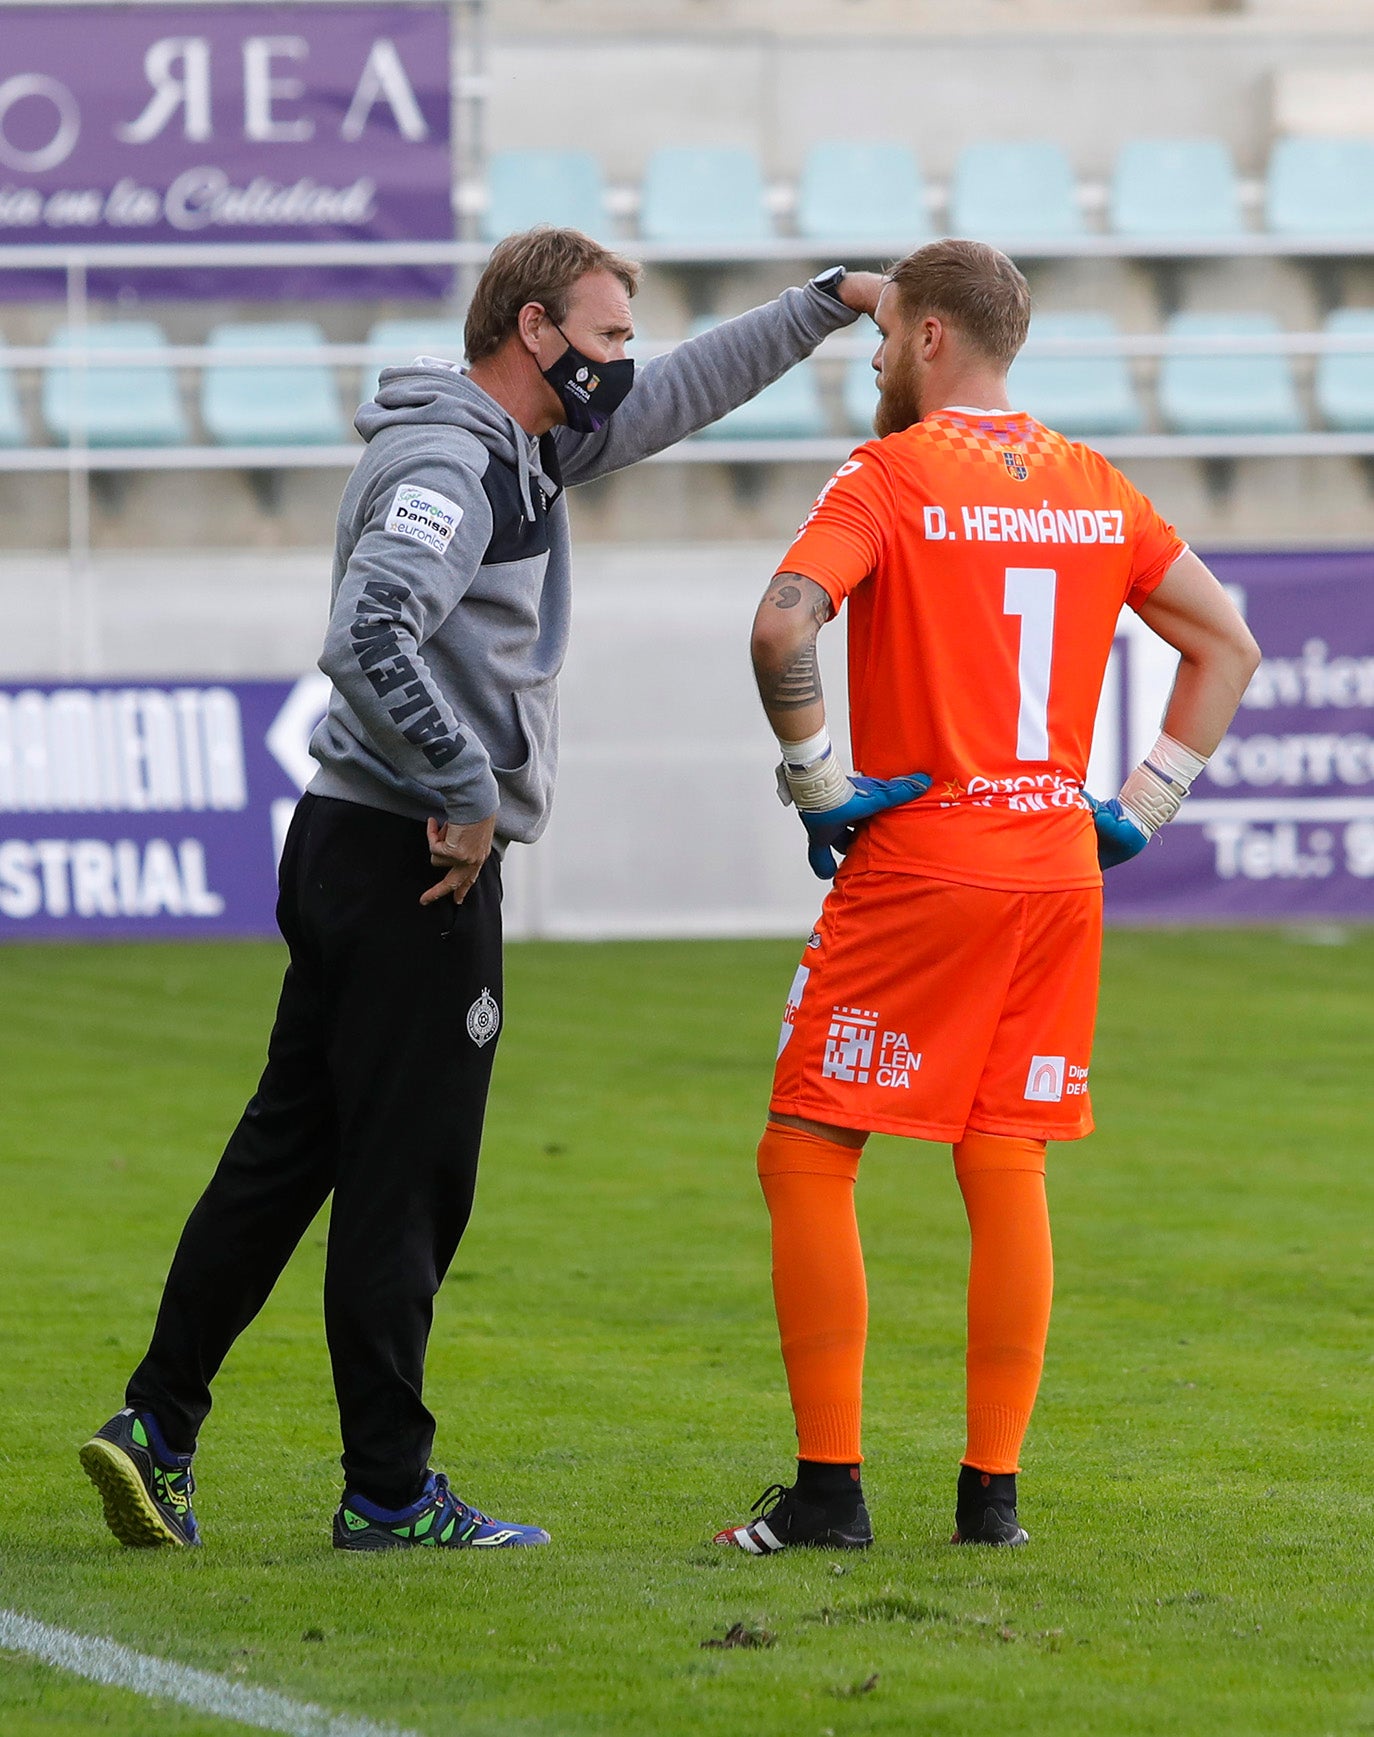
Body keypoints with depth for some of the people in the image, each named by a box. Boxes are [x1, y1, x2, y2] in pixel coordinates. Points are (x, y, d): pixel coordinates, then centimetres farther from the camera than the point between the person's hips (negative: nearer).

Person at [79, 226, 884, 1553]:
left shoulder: (520, 452, 16)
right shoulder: (446, 469, -15)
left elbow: (679, 397, 29)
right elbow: (368, 638, -29)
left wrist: (830, 303, 27)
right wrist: (464, 791, -23)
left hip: (354, 849, 10)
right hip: (411, 862, -10)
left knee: (287, 1151, 11)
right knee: (406, 1177, -4)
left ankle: (158, 1427, 11)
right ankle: (389, 1491, 0)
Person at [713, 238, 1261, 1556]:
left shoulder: (890, 477, -7)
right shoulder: (1094, 490, 11)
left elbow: (784, 622, -24)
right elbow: (1227, 646, 16)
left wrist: (816, 779, -13)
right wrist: (1143, 806, 14)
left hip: (918, 861, -6)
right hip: (1057, 869, 6)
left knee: (807, 1157, 2)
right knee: (1005, 1173, 9)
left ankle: (829, 1487, -3)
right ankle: (992, 1493, 8)